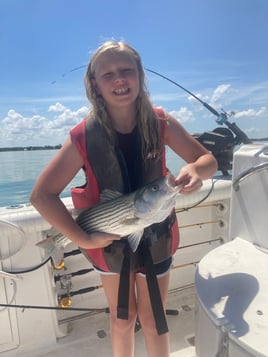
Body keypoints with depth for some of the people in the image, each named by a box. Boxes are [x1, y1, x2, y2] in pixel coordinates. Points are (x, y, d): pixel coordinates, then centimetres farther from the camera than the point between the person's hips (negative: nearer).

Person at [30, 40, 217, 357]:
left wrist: (195, 169, -29)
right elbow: (41, 195, -16)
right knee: (122, 319, 23)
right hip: (109, 240, 0)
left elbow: (209, 160, -6)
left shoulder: (161, 123, -15)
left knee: (152, 322, 19)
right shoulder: (84, 137, -20)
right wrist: (82, 239, -18)